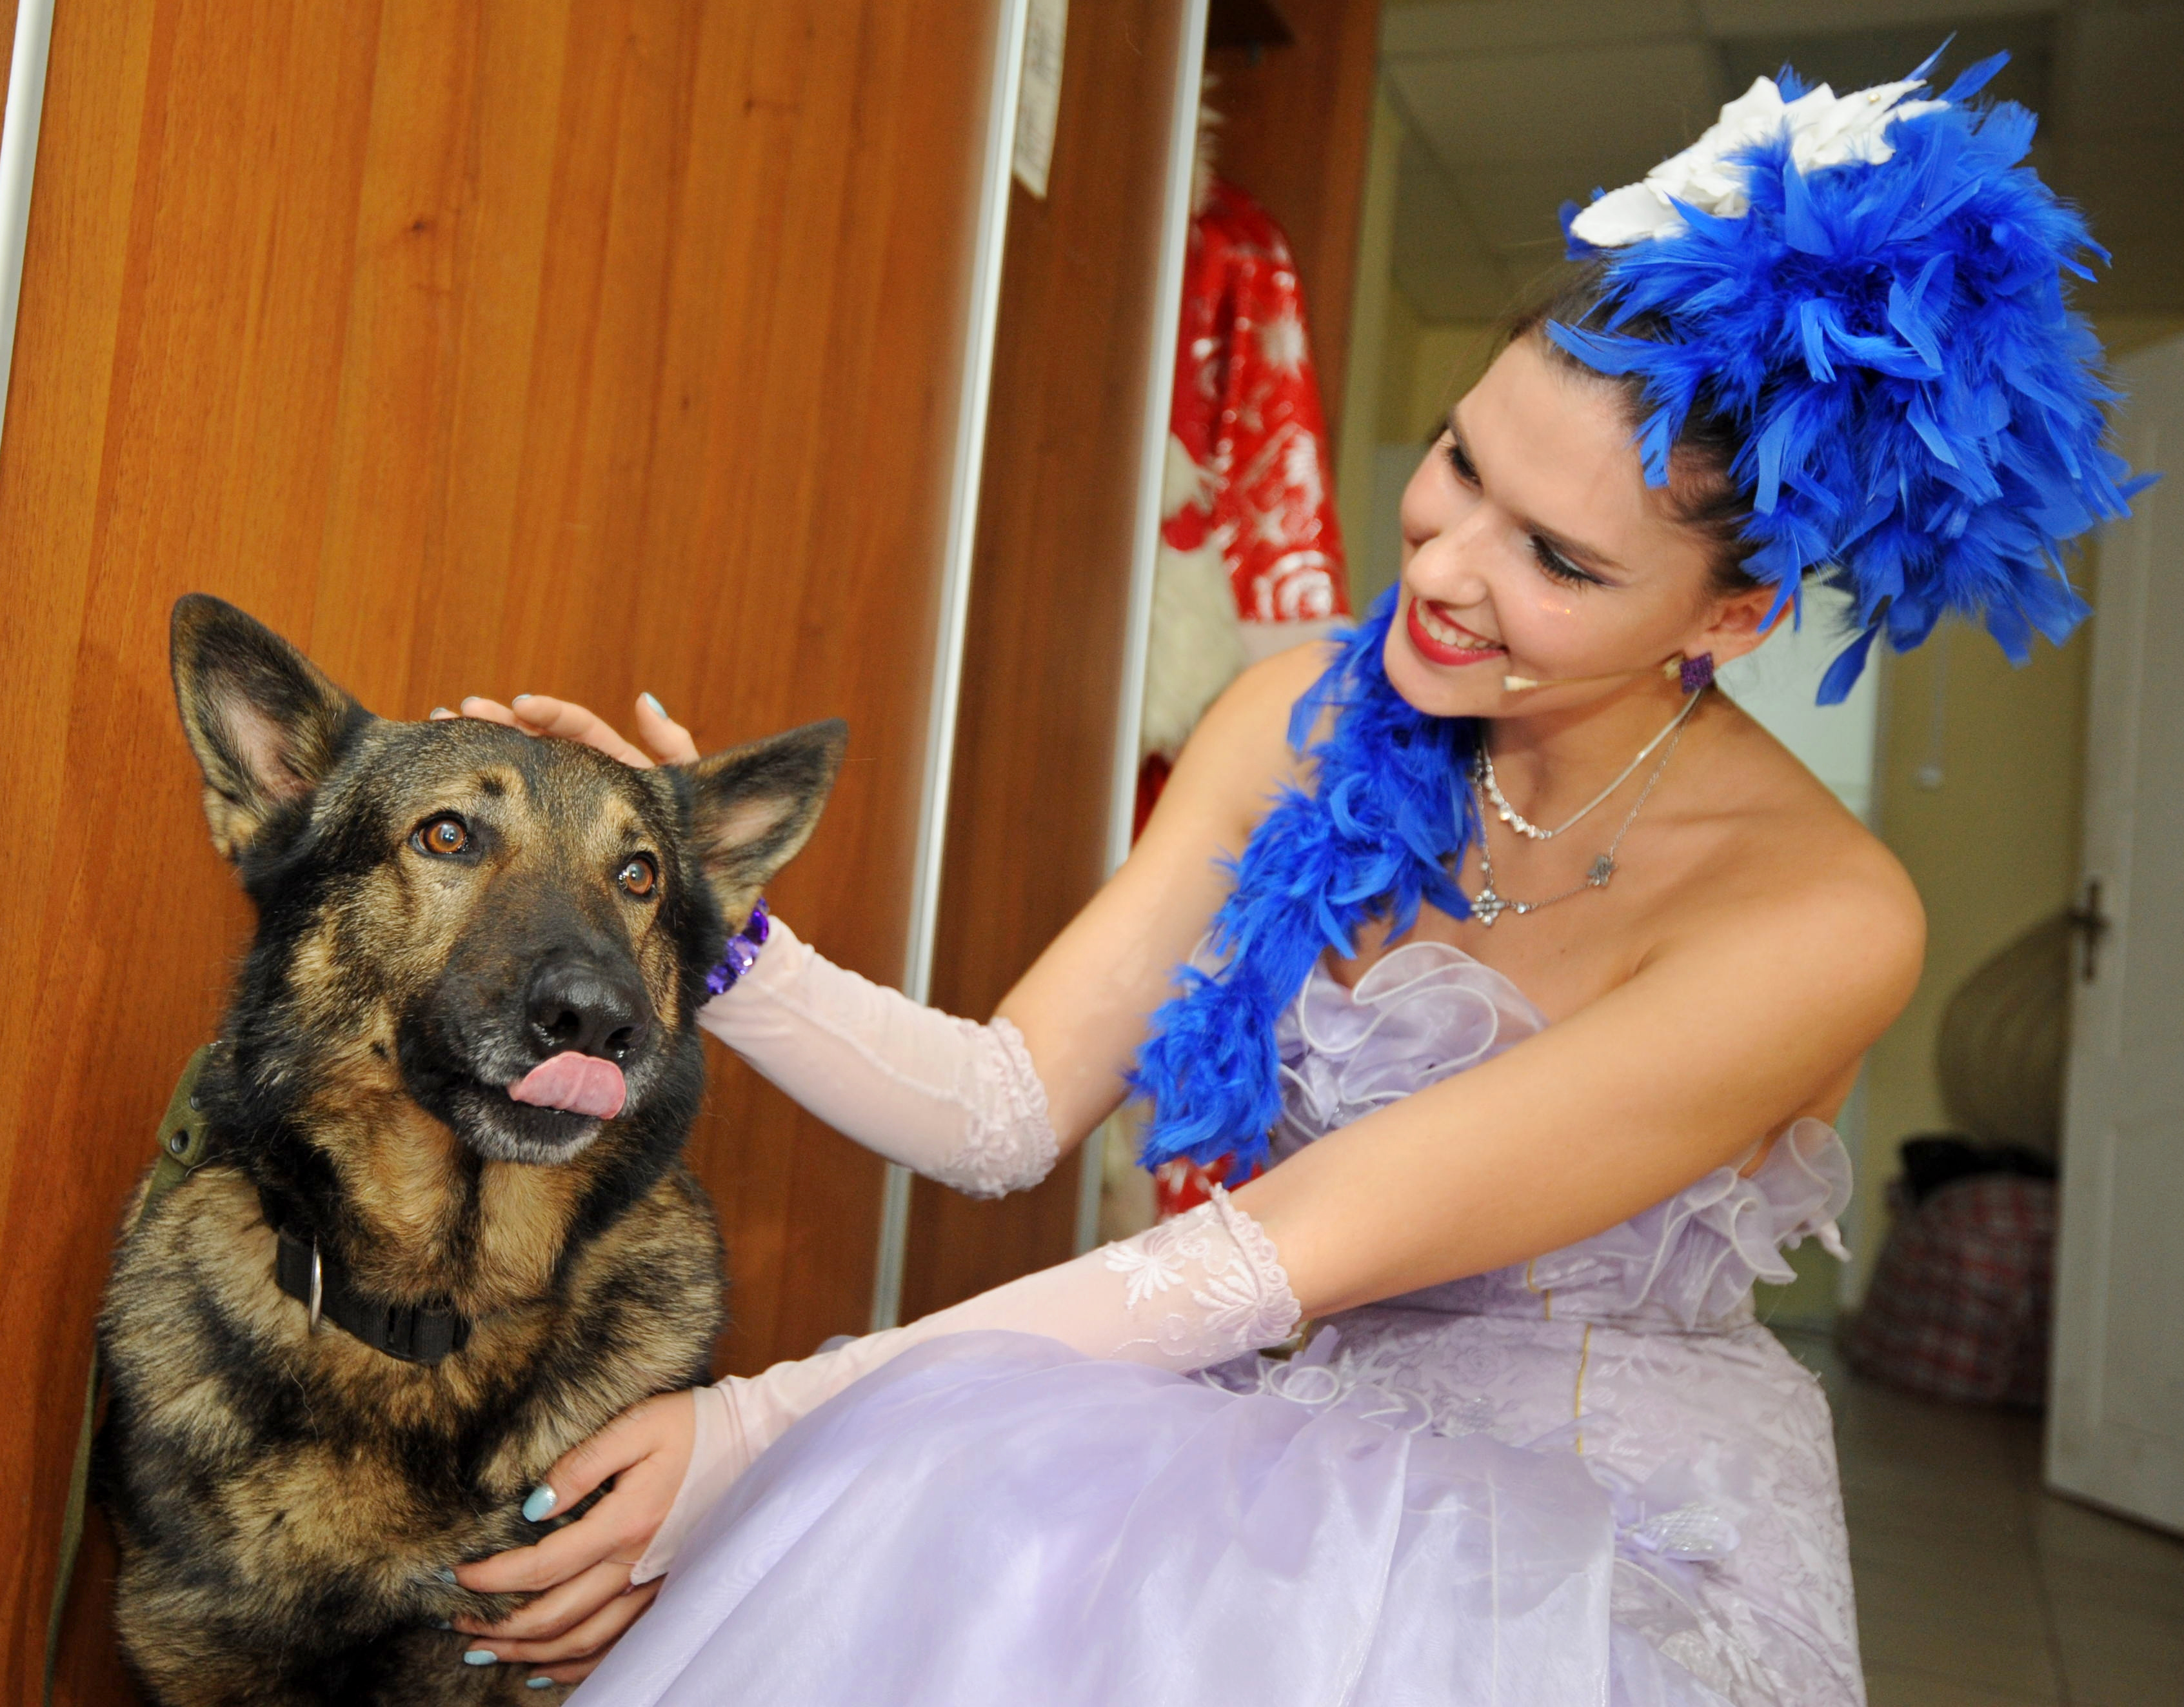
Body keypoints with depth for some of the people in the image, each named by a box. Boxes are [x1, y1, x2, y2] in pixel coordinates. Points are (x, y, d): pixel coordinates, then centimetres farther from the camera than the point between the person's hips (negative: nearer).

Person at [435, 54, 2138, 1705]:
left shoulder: (1816, 916, -21)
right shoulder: (1309, 725, -5)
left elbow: (1284, 1255, -25)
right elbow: (1009, 1109, -7)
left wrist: (767, 1430, -25)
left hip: (1613, 1543, -4)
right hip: (1311, 1445, 4)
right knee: (926, 1510, -26)